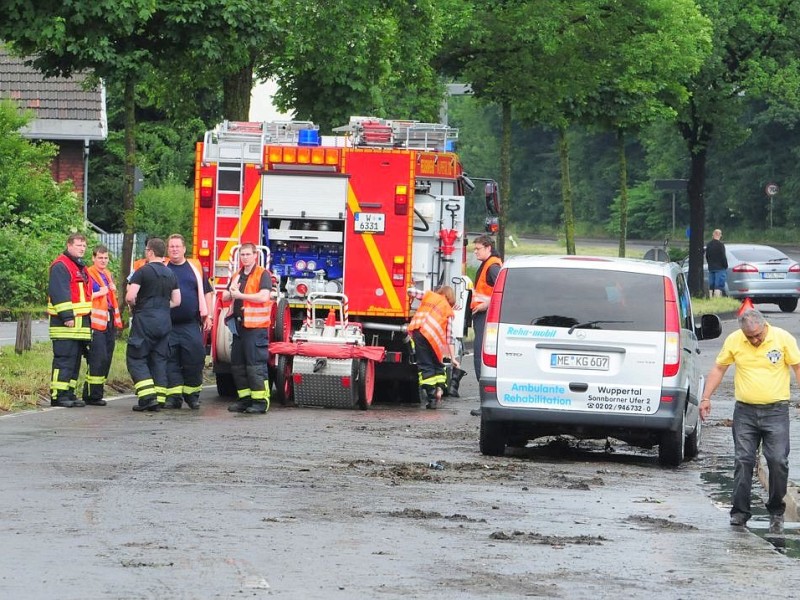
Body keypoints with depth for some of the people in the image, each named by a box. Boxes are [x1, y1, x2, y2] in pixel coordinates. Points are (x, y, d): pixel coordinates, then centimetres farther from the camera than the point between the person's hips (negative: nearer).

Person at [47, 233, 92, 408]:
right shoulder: (61, 266, -9)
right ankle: (58, 395, -11)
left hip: (80, 322, 10)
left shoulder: (81, 268, 22)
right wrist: (67, 316, -23)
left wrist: (88, 318, 24)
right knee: (64, 359, -11)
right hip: (66, 322, -10)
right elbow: (59, 293, -18)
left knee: (75, 359, 11)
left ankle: (69, 392, 15)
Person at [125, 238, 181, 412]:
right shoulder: (170, 274, 12)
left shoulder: (143, 271, -9)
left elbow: (130, 297, -15)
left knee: (136, 358, -1)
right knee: (159, 360, 10)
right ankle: (159, 399, 6)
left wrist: (134, 306, 5)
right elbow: (176, 301, 15)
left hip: (145, 320, -6)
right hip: (165, 322, 6)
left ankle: (147, 396, -15)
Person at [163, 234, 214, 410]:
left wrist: (208, 316, 4)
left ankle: (192, 395, 10)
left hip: (191, 325, 0)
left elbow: (207, 292, 11)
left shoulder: (195, 268, 9)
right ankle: (173, 395, 3)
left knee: (194, 360, -3)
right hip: (168, 325, 0)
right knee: (171, 362, -1)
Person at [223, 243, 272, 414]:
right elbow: (225, 297, 22)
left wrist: (240, 295, -12)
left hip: (255, 326, -8)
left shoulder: (262, 274, -4)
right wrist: (231, 292, -2)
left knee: (256, 364, -10)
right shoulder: (237, 276, 19)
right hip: (239, 326, 8)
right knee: (237, 364, 8)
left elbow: (263, 296, -17)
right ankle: (245, 398, 15)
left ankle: (260, 401, -9)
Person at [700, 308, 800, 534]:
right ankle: (740, 512, 5)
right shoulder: (733, 341, -1)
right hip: (745, 411, 2)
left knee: (778, 461, -6)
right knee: (743, 461, -1)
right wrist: (706, 398, 7)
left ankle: (776, 513, 8)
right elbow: (718, 369, 10)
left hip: (776, 411, -2)